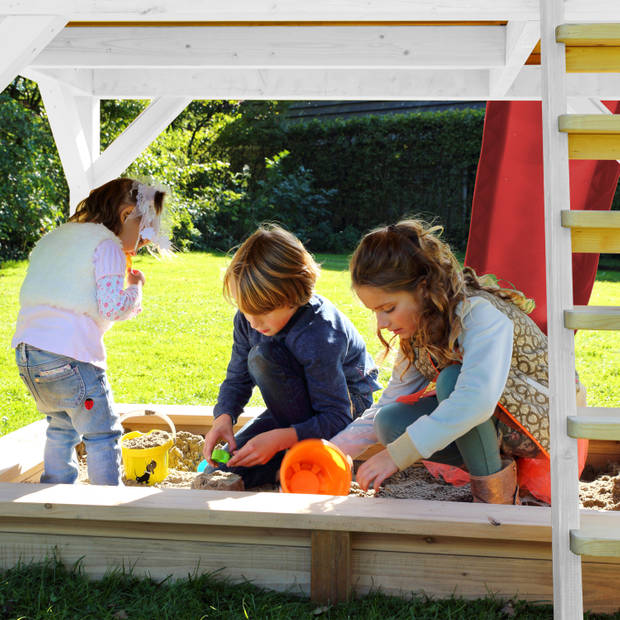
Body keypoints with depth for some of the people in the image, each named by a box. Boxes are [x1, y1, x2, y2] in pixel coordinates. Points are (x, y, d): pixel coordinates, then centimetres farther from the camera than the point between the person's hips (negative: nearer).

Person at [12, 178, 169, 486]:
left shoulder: (52, 238, 21)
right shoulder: (107, 245, -4)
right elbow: (111, 306, -15)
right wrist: (135, 287, 5)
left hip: (26, 350, 8)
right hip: (69, 355, -8)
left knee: (61, 426, 24)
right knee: (102, 434, 2)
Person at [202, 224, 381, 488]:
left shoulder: (318, 335, -35)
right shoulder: (249, 318, -15)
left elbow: (337, 419, -33)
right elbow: (238, 378, -3)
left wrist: (278, 439, -44)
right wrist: (223, 417, -24)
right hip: (297, 401, 6)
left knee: (264, 357, -33)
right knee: (218, 472, -9)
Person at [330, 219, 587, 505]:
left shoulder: (482, 313, -27)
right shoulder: (417, 330, -2)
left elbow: (477, 400, -42)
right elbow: (390, 403, 3)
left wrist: (397, 455, -40)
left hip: (545, 422, -7)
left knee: (452, 380, -33)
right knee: (391, 423, -15)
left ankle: (497, 496, -16)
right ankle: (503, 462, -3)